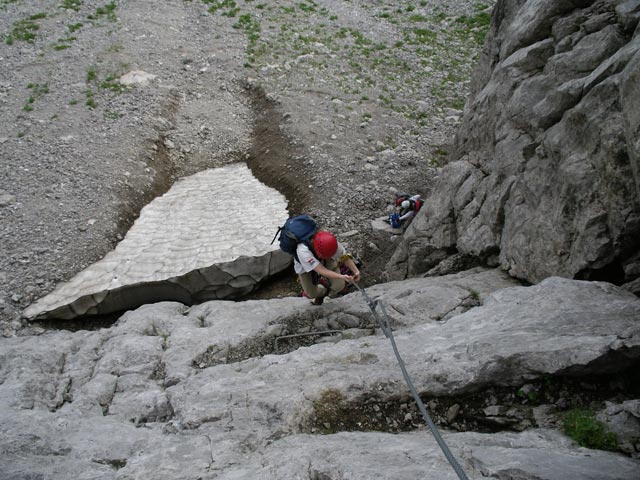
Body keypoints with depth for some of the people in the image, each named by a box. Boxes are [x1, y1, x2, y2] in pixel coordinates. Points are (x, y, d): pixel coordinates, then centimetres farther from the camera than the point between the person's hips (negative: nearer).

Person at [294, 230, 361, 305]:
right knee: (312, 294, -3)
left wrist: (356, 271, -37)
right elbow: (321, 270, -51)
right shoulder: (303, 251, -47)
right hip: (304, 267, -2)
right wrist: (341, 277, -61)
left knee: (338, 285, -12)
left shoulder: (330, 242, -35)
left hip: (326, 262, 2)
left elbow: (345, 257, -22)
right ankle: (324, 291, 33)